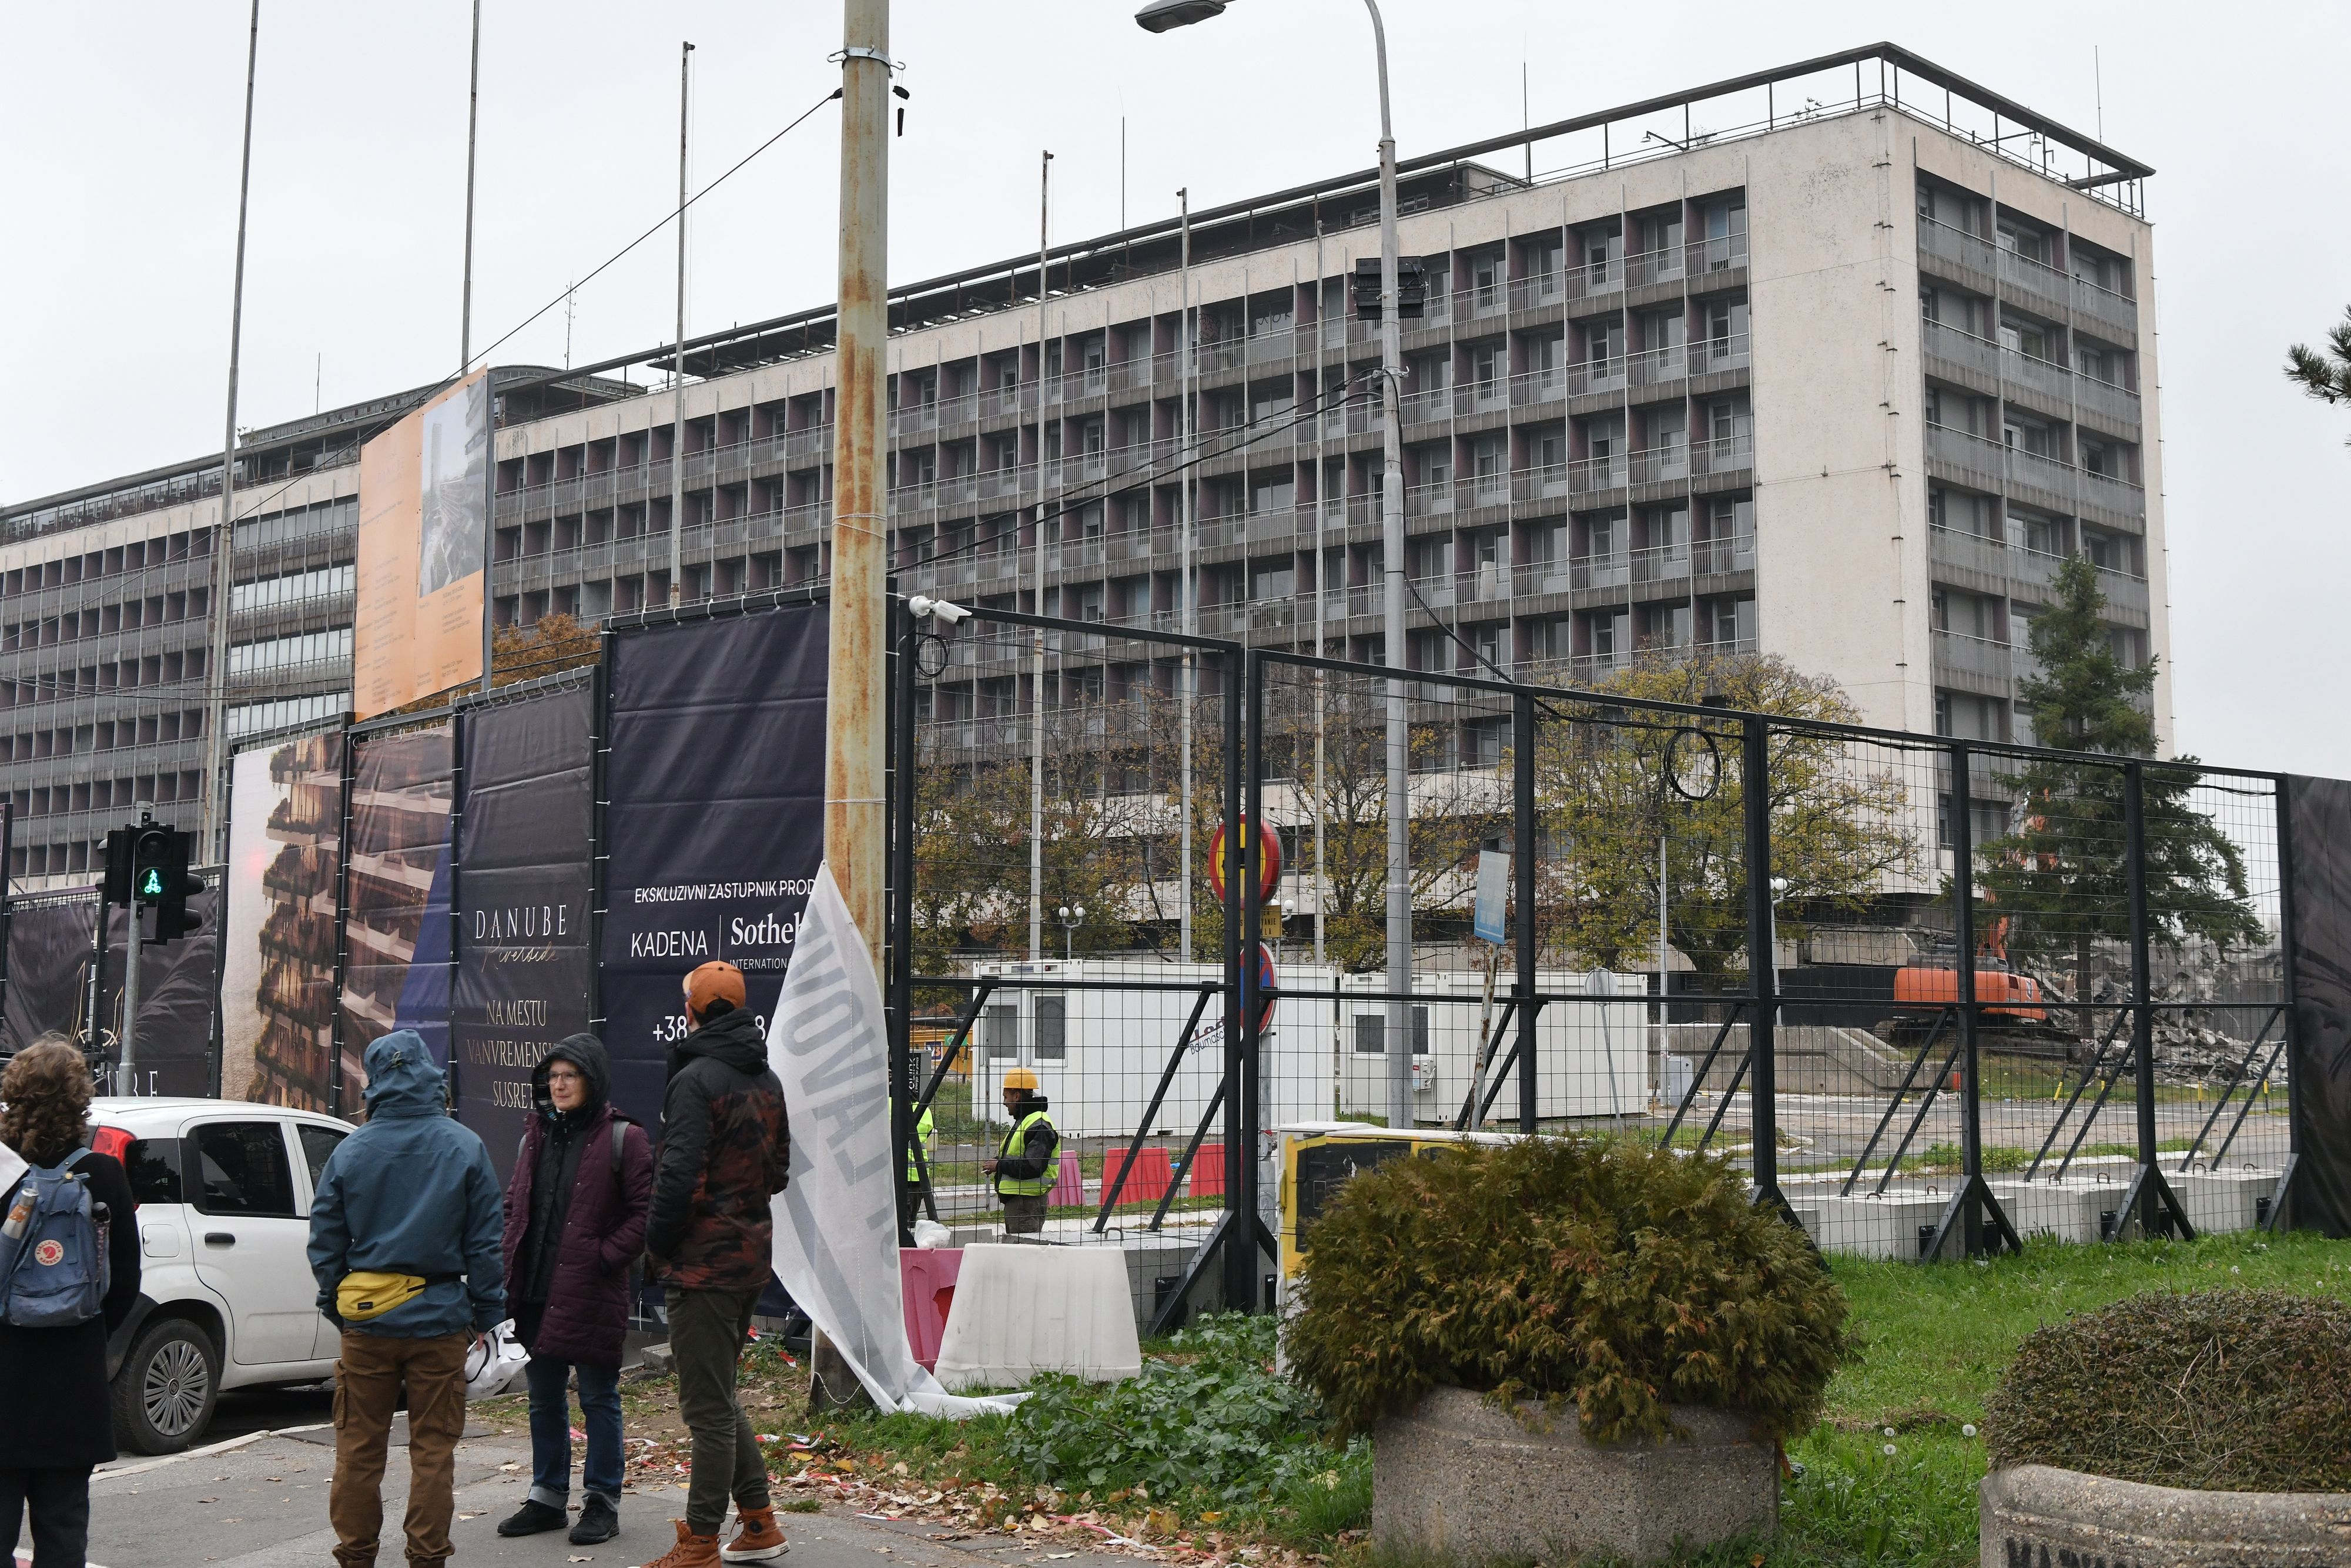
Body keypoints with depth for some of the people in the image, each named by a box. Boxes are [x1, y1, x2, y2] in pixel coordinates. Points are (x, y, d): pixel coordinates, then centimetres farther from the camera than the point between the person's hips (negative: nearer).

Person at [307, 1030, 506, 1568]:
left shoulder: (350, 1151, 0)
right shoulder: (464, 1148, -4)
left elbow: (324, 1242, 6)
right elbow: (485, 1242, -1)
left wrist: (336, 1308, 16)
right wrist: (486, 1313, 6)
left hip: (367, 1321, 1)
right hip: (440, 1319, -1)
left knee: (359, 1446, 10)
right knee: (433, 1447, 6)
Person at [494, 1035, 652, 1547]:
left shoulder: (623, 1139, -8)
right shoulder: (536, 1136, 12)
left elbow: (645, 1211, -11)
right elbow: (514, 1203, 20)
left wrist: (608, 1256, -16)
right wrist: (513, 1265, 8)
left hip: (592, 1294, -7)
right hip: (537, 1293, 7)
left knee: (598, 1398, 3)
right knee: (544, 1399, 16)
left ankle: (602, 1501, 13)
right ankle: (548, 1496, 27)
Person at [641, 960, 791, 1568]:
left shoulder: (696, 1078, -16)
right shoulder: (766, 1079, 12)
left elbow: (680, 1174, -22)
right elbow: (778, 1165, 20)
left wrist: (658, 1242, -9)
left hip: (704, 1261, -9)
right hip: (753, 1255, 9)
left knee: (707, 1407, -3)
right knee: (720, 1396, 19)